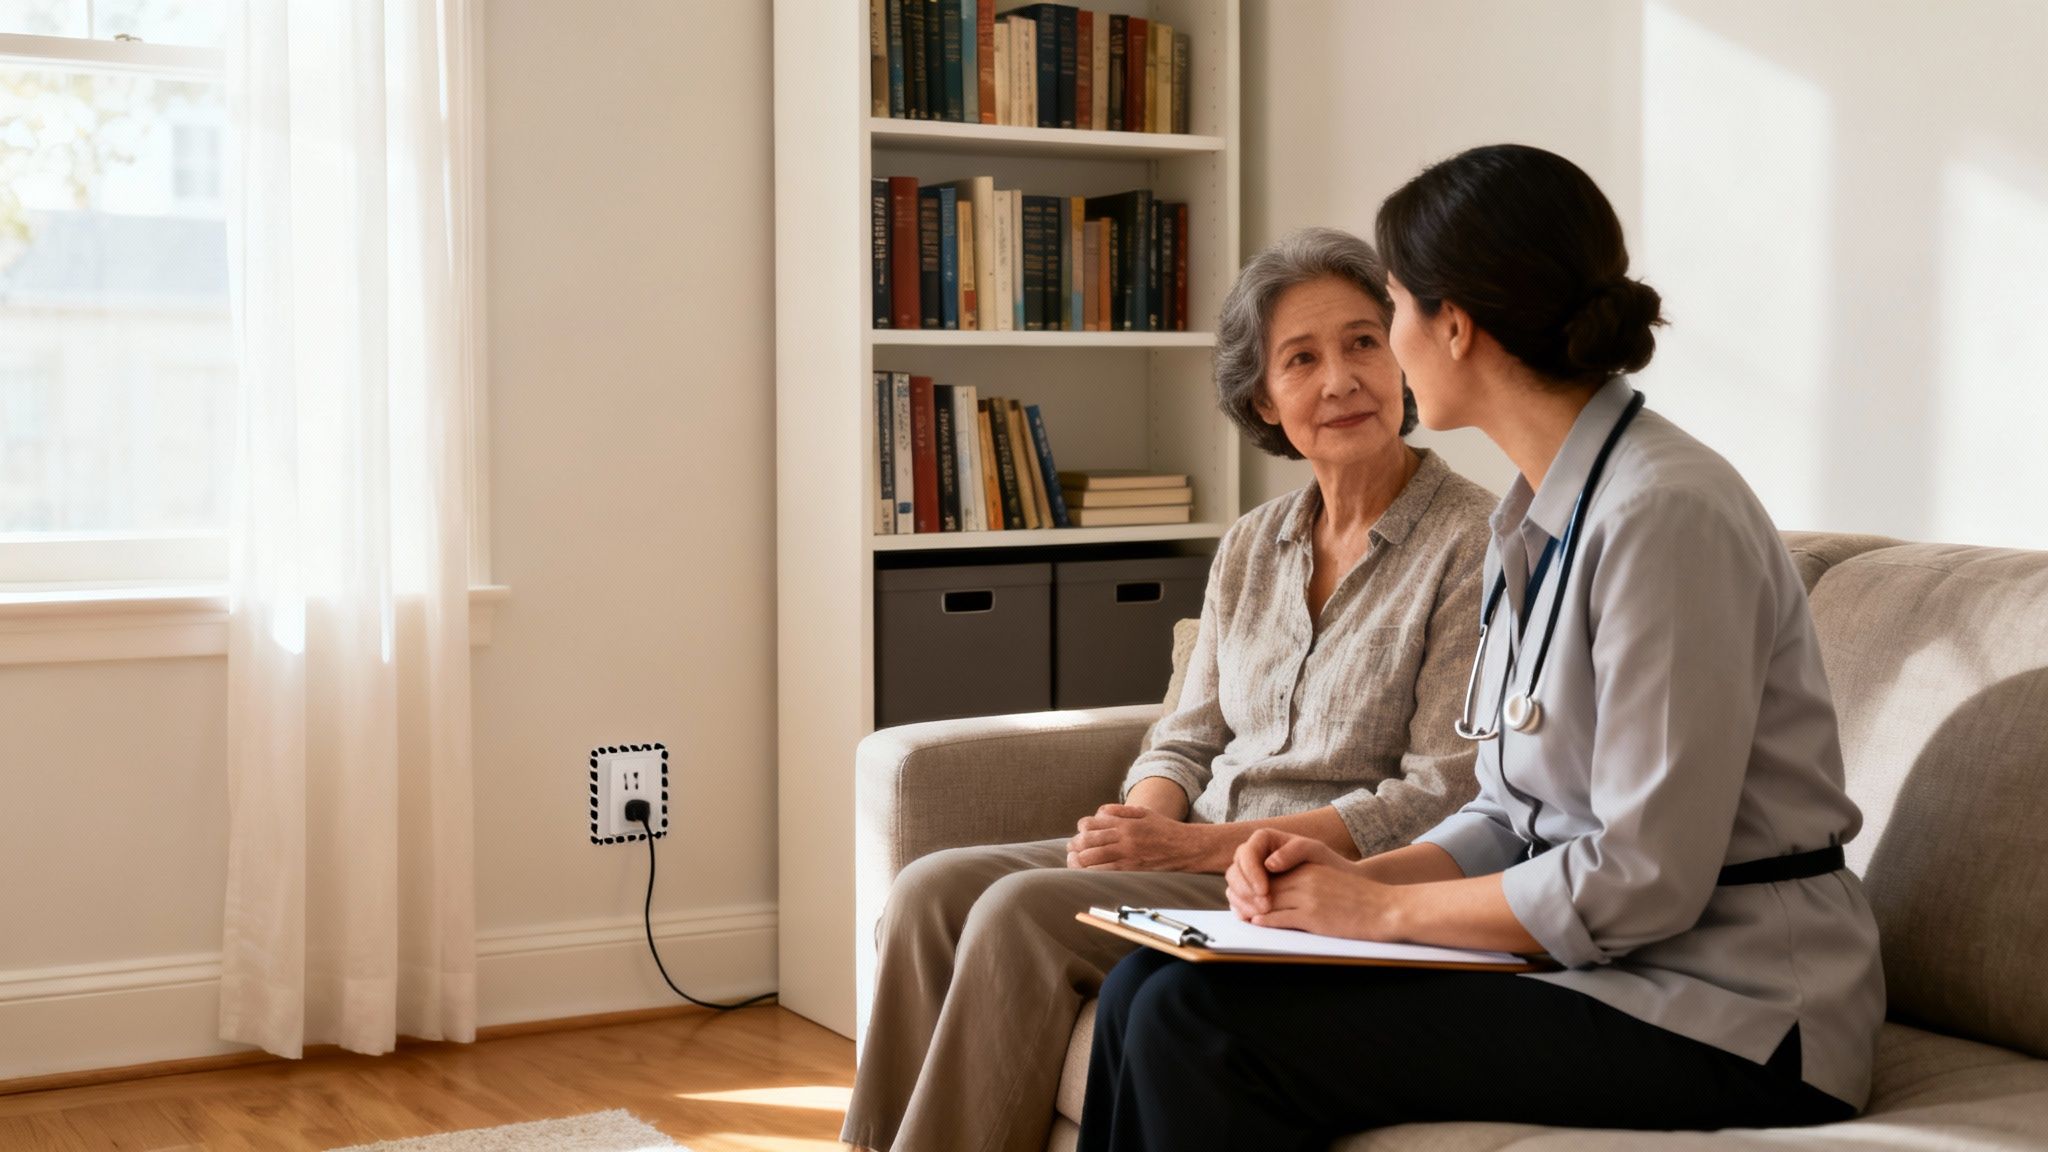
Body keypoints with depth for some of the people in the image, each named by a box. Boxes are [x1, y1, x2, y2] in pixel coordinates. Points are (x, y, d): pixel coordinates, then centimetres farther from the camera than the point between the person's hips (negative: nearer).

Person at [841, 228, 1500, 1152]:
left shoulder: (1474, 544, -9)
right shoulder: (1251, 546, 13)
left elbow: (1443, 799, -14)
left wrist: (1201, 843, -17)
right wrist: (1146, 819, -9)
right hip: (1195, 859, 7)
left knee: (1023, 914, -25)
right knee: (933, 891, -14)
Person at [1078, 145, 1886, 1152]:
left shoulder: (1668, 513, -18)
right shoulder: (1533, 517, 12)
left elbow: (1645, 880, -21)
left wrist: (1386, 908, -11)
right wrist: (1360, 874, -2)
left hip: (1718, 1014, -8)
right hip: (1582, 963, 9)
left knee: (1205, 1030, -20)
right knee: (1147, 991, -5)